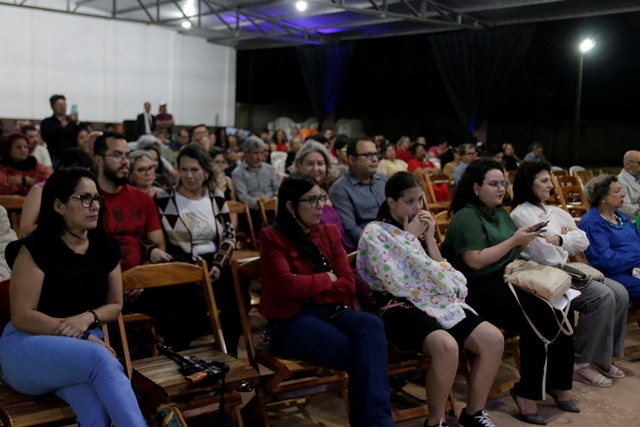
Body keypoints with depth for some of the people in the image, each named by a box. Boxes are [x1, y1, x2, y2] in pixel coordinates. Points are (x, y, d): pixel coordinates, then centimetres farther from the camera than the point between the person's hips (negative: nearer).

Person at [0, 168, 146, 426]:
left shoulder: (105, 247, 7)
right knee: (99, 358, -38)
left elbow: (115, 305, 14)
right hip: (28, 347, -4)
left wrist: (88, 318, -10)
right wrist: (80, 337, -20)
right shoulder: (37, 247, -10)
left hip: (89, 345, 4)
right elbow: (21, 317, -12)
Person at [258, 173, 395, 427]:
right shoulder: (272, 238, -1)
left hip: (328, 311, 5)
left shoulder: (329, 233, 13)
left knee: (371, 325, -30)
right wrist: (326, 279, -2)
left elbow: (348, 285, 5)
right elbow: (287, 285, -16)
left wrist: (310, 290, -7)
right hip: (290, 321, -5)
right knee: (361, 354, -28)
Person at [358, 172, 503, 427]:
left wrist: (428, 237, 2)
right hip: (400, 307, -7)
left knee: (493, 339, -12)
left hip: (437, 300, 7)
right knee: (446, 345, -35)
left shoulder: (418, 228, 15)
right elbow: (397, 284, -15)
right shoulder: (374, 233, -5)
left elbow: (441, 273, 13)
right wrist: (410, 238, -9)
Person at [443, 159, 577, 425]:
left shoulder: (501, 213, 17)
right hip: (480, 288, -8)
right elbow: (476, 261, -20)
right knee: (540, 320, -26)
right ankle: (528, 392, -12)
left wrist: (525, 239, 1)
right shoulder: (466, 217, -10)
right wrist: (513, 240, -16)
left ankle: (557, 384, 0)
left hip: (507, 280, 8)